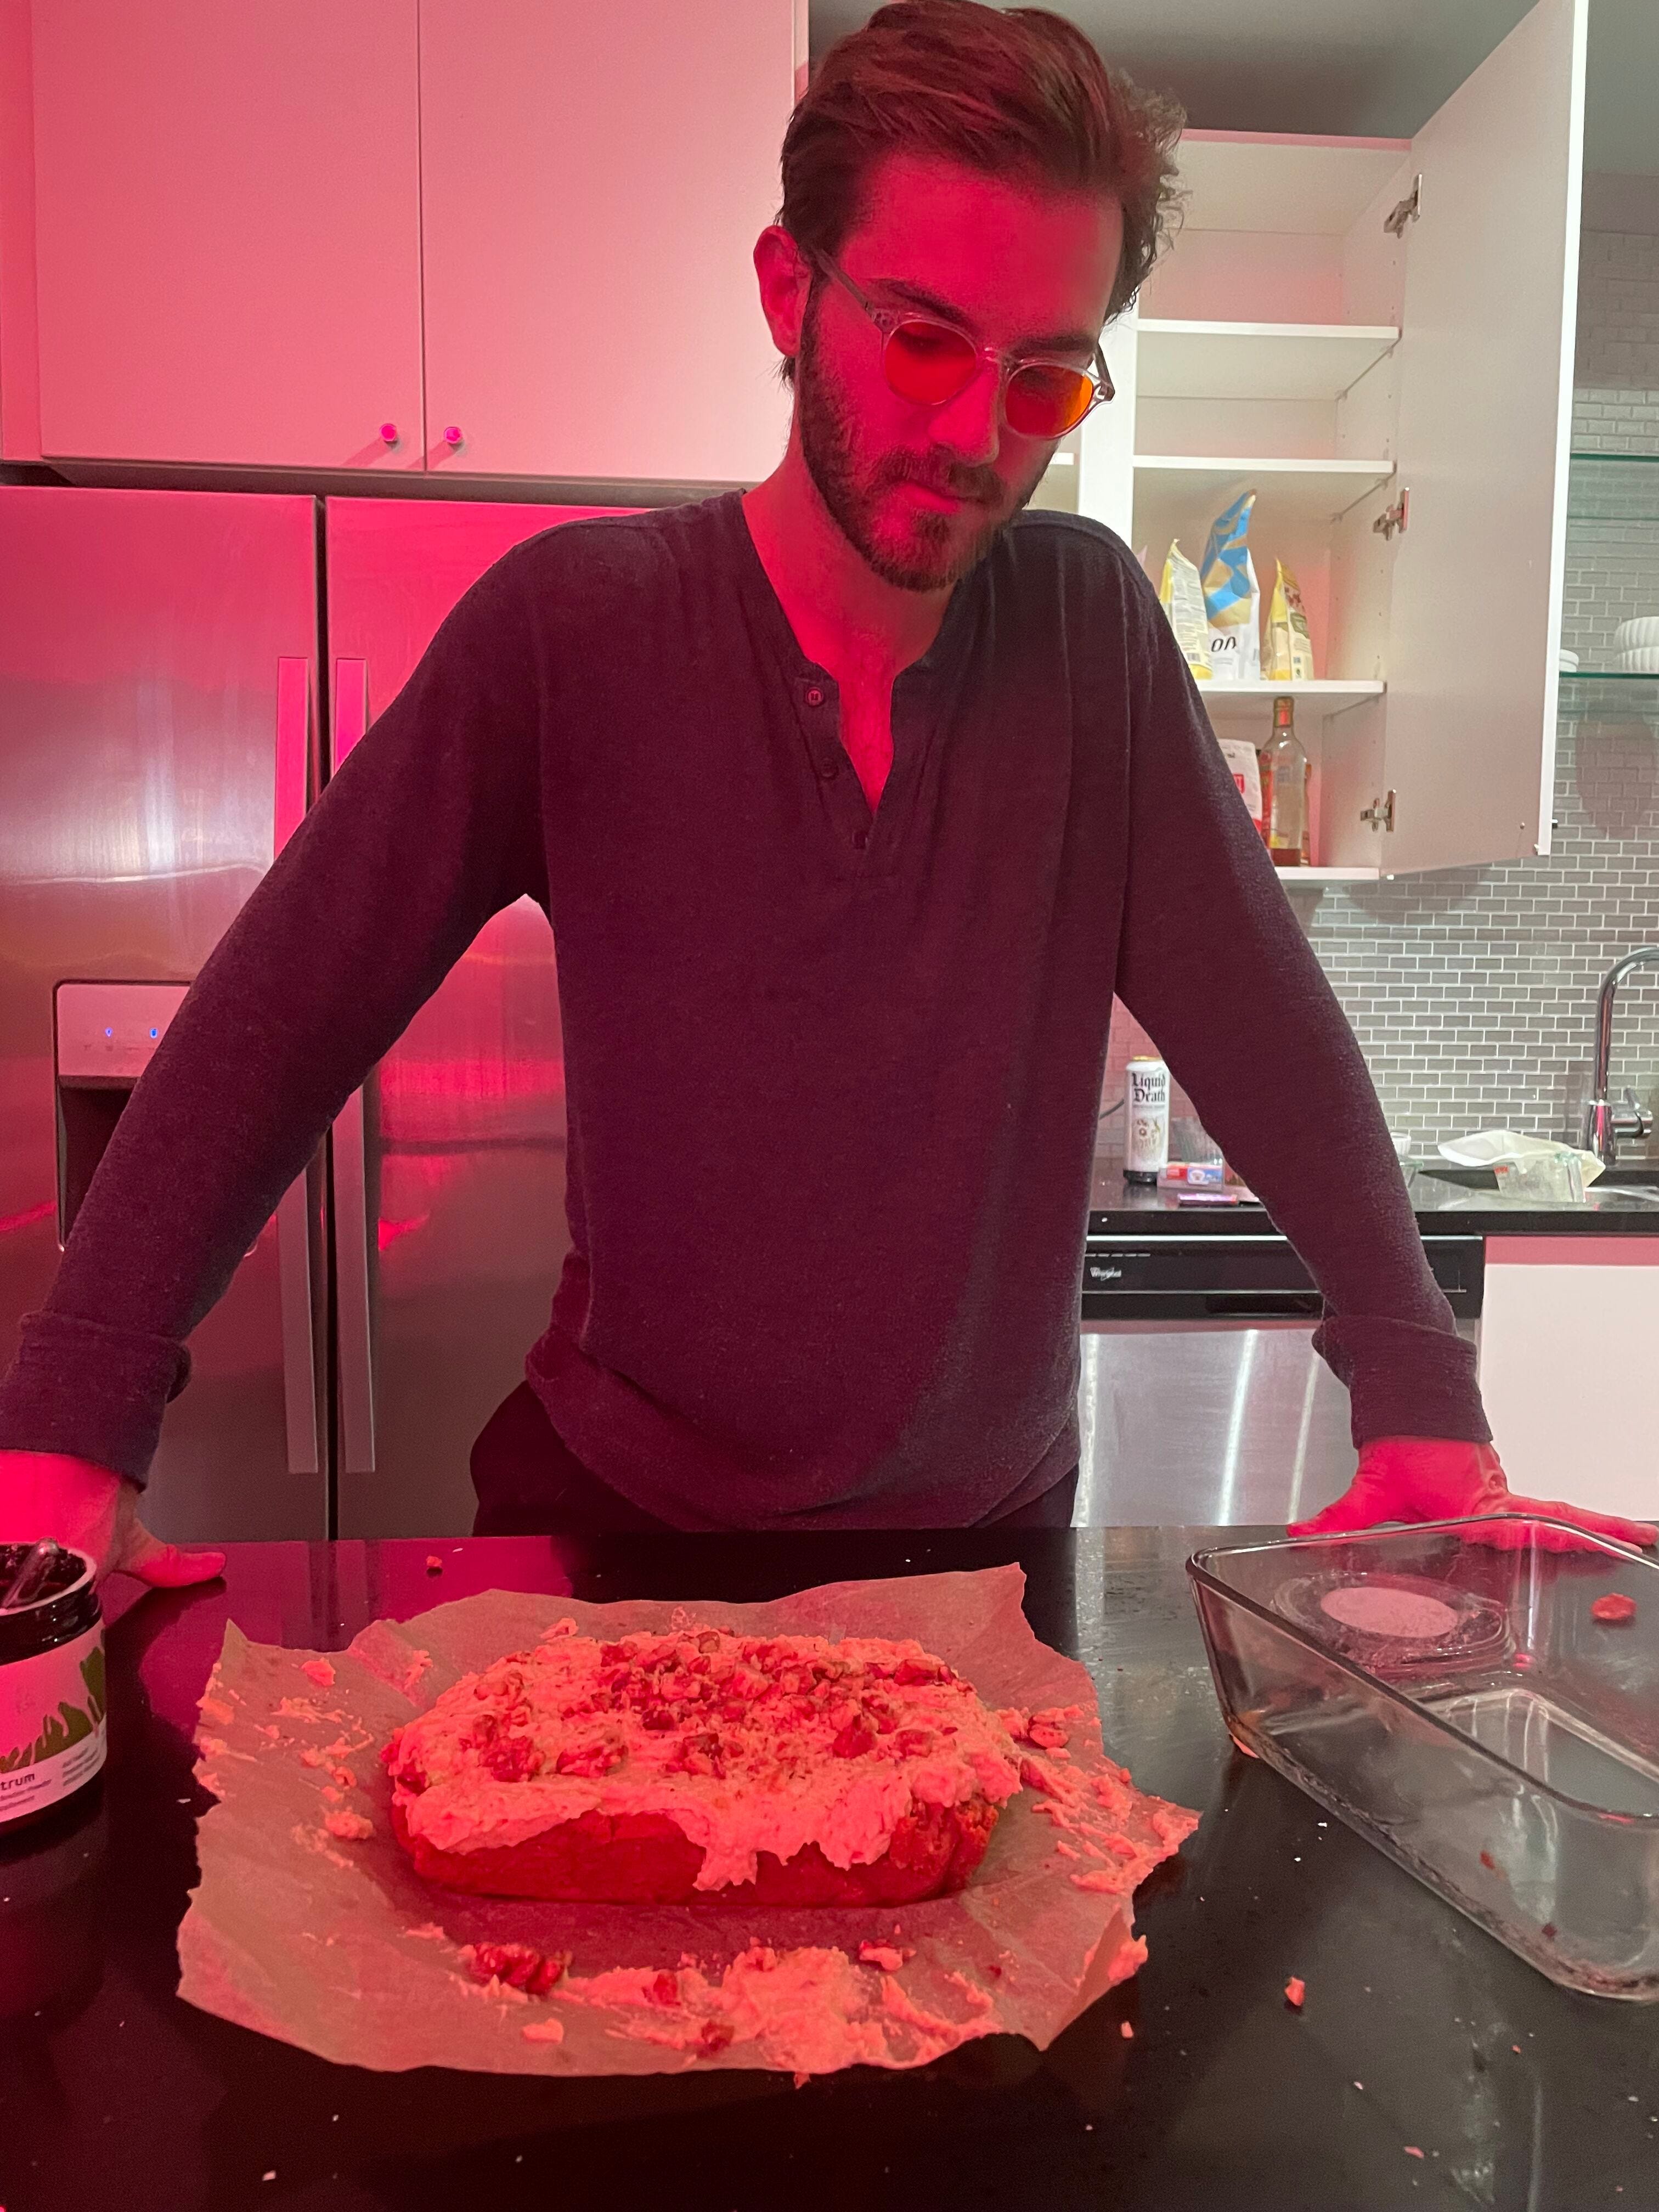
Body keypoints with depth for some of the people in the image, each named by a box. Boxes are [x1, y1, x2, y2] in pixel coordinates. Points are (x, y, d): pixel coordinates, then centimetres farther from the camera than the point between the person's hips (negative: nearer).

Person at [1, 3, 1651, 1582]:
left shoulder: (1089, 622, -7)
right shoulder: (573, 621, -13)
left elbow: (1264, 1026, -6)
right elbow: (278, 1020, -14)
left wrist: (1419, 1396, -11)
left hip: (990, 1520, 2)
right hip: (618, 1510, -1)